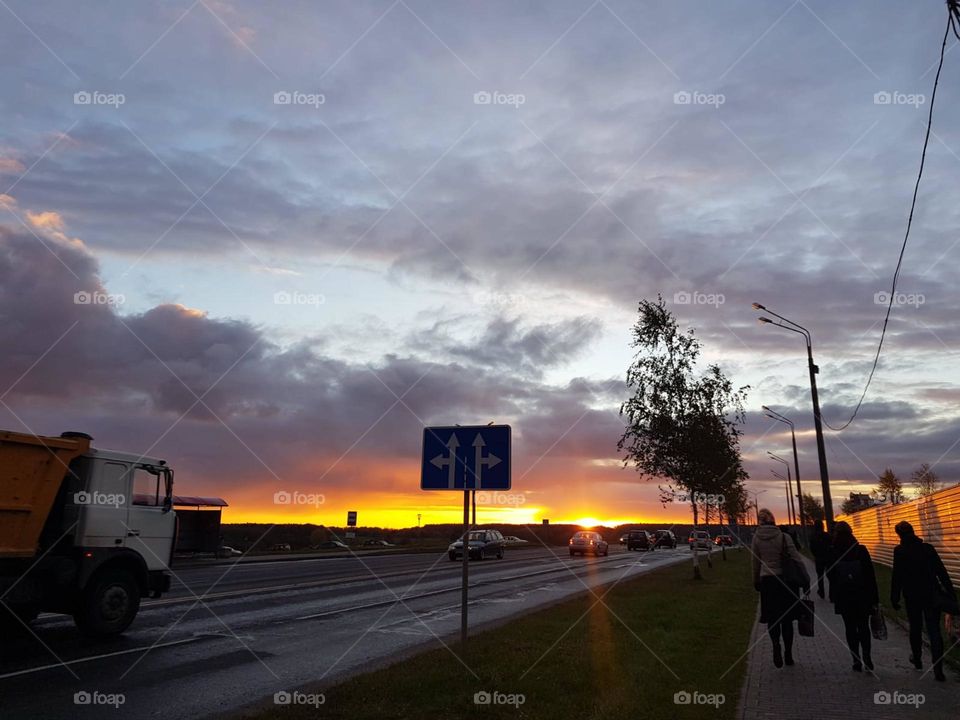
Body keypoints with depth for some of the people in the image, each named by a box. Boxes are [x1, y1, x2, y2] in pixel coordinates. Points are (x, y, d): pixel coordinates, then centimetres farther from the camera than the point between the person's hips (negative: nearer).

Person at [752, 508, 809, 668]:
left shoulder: (756, 538, -3)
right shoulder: (783, 537, -8)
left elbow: (756, 563, 5)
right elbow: (797, 559, -10)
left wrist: (756, 582, 17)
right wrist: (806, 580, -4)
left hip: (767, 581, 0)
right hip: (786, 580, 0)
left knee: (772, 617, 9)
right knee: (786, 618, 12)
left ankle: (776, 644, -17)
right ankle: (788, 654, 18)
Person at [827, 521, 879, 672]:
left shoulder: (832, 553, -8)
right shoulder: (861, 550, -6)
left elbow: (830, 575, -3)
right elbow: (871, 575, -3)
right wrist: (874, 598, 2)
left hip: (843, 597, -1)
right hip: (863, 596, 1)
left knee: (850, 628, 8)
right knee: (863, 627, 13)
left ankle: (857, 660, 6)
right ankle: (866, 657, -1)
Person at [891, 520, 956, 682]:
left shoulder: (899, 551, -10)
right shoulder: (928, 548, -1)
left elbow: (897, 577, -10)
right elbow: (942, 572, 0)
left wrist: (894, 598, -2)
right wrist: (950, 593, 6)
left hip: (912, 597, -2)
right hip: (932, 596, 2)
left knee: (915, 629, 17)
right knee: (934, 632, 2)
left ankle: (917, 659, 31)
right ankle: (938, 669, -4)